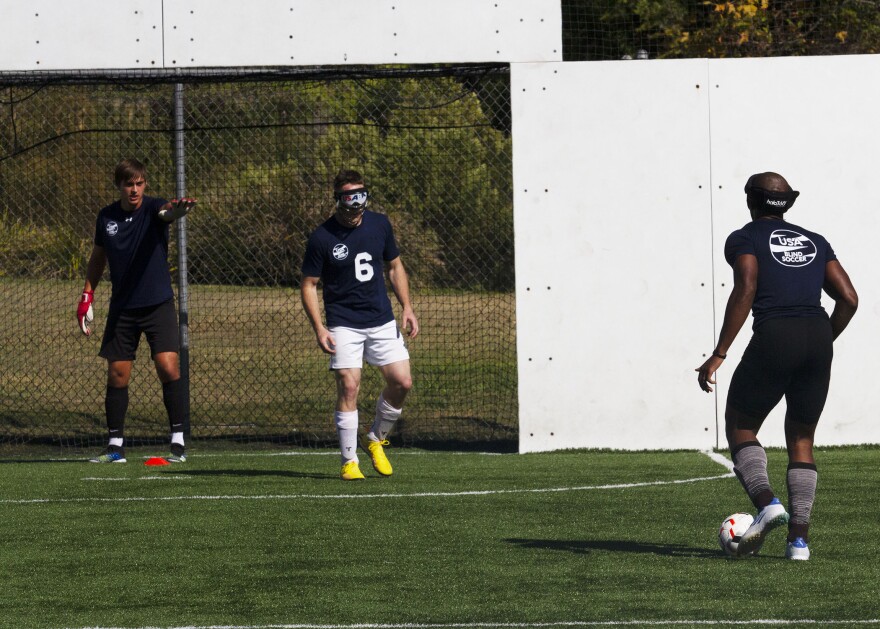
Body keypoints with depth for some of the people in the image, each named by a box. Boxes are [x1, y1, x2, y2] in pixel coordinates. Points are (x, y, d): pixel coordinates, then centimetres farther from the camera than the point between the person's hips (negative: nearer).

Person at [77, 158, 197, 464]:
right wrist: (87, 295, 14)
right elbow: (98, 256, 18)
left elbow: (167, 212, -35)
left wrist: (176, 209, -58)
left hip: (158, 304, -4)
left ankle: (178, 442, -9)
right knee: (117, 375, 3)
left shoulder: (152, 209, -9)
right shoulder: (106, 217, 3)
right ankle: (115, 446, 12)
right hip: (121, 308, 4)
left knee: (168, 367, -15)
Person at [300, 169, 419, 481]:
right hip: (343, 324, -4)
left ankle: (375, 439, 21)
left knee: (402, 382, -3)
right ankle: (349, 460, -3)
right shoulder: (322, 238, -10)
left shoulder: (380, 224, 3)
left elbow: (394, 266, 16)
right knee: (348, 385, -13)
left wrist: (407, 308, 6)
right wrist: (319, 329, -13)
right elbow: (309, 285, -4)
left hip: (382, 320, 4)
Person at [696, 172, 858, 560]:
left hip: (774, 338, -4)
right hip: (818, 336, 4)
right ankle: (799, 538, 4)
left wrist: (719, 355, -10)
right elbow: (849, 299, 12)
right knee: (801, 440, 15)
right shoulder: (815, 242, 21)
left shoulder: (744, 239, 7)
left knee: (740, 428, 12)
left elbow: (745, 291, -9)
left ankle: (767, 503, -14)